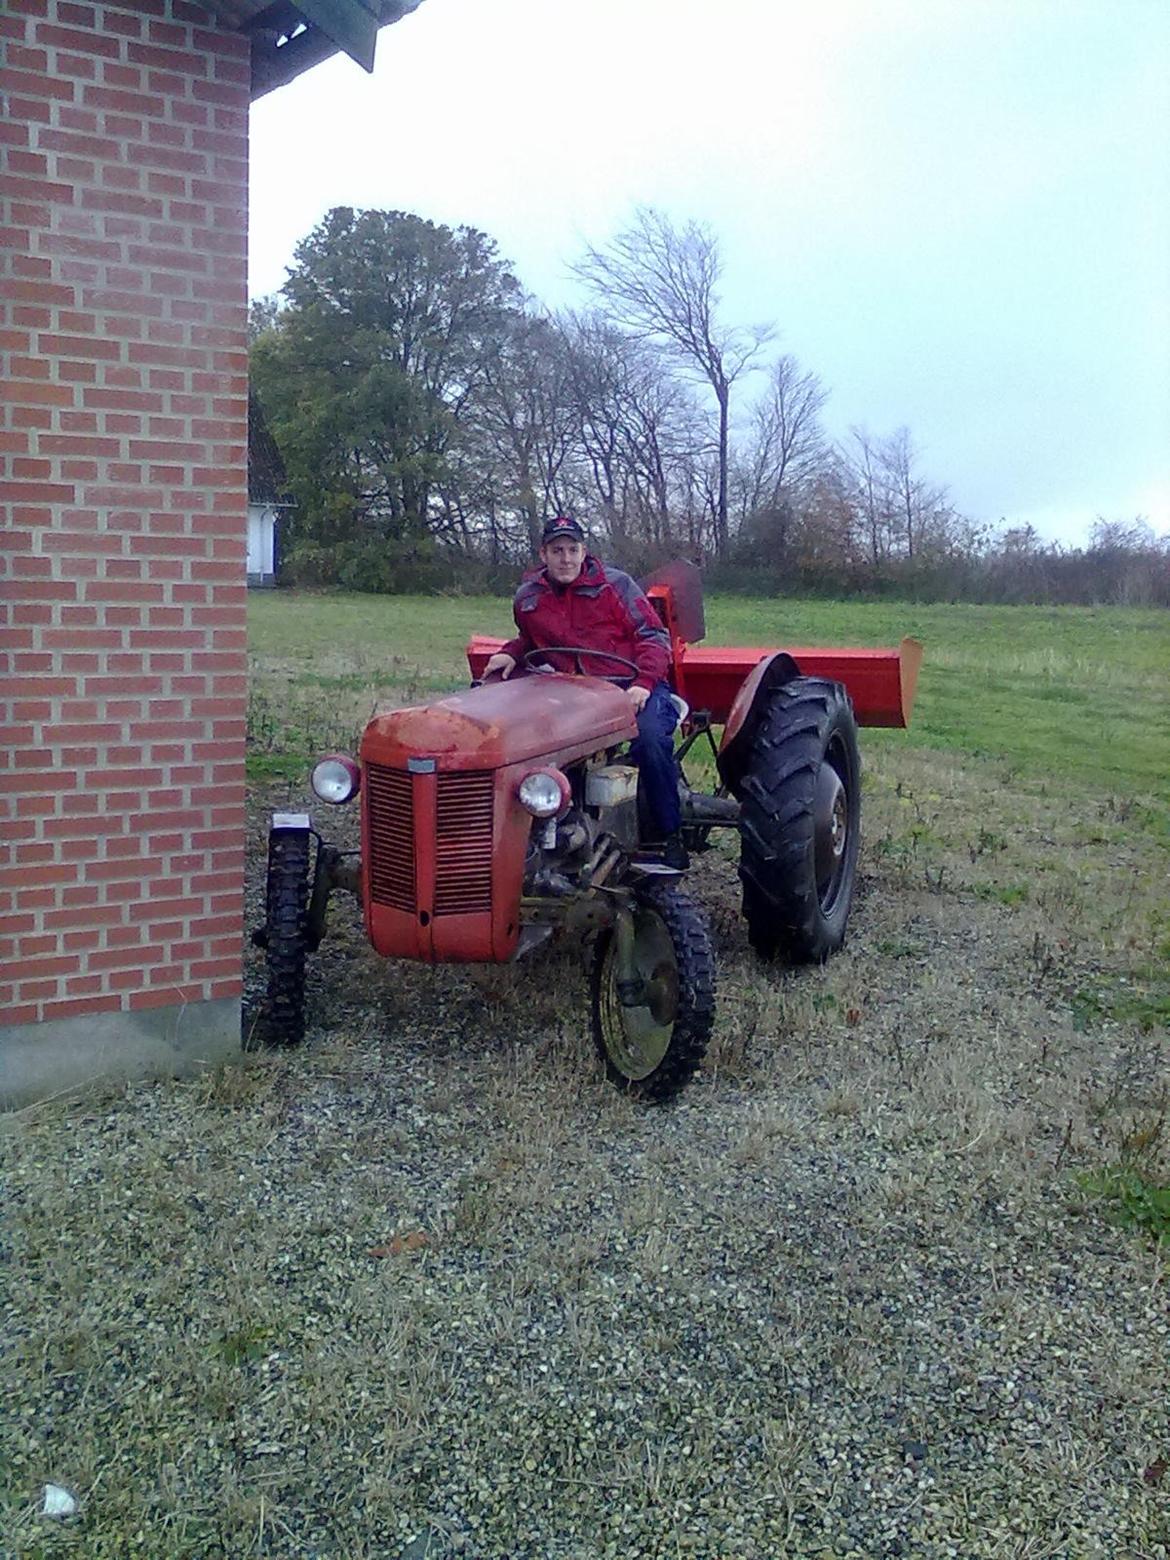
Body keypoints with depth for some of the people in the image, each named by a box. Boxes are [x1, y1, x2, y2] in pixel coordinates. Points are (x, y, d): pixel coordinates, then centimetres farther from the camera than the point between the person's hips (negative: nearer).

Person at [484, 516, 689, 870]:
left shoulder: (614, 584, 0)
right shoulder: (528, 598, 10)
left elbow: (653, 636, -1)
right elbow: (529, 639, 31)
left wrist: (644, 683, -18)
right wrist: (510, 654, 7)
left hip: (628, 685, -3)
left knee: (650, 736, -33)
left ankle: (670, 837, -17)